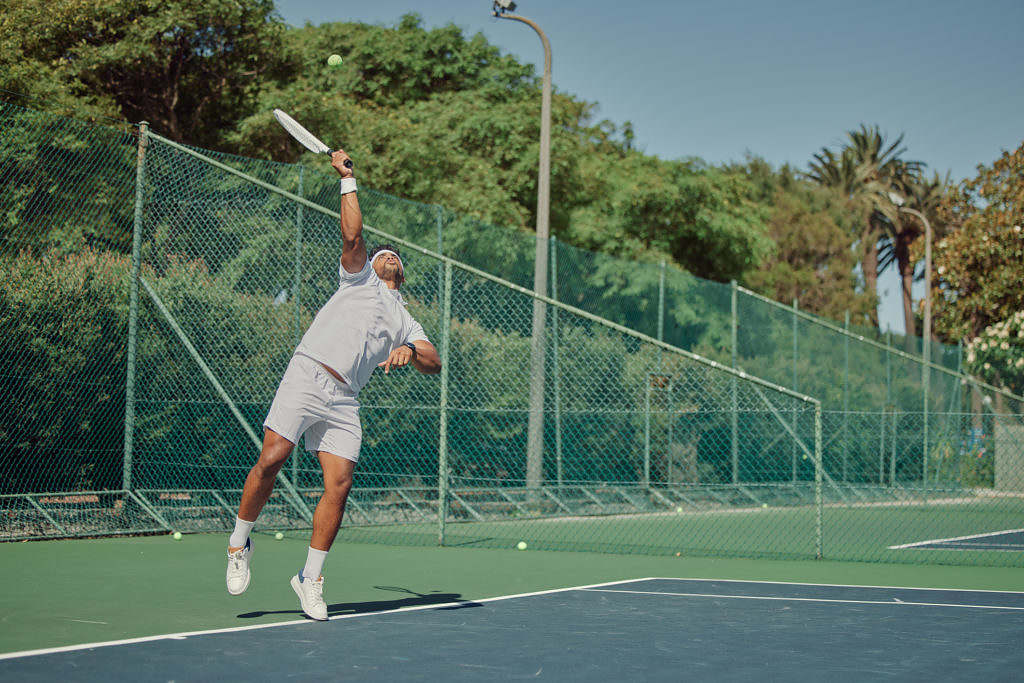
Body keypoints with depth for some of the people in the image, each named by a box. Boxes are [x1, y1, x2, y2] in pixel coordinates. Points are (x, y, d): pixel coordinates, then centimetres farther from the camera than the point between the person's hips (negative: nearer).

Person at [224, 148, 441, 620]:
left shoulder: (406, 323, 27)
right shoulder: (359, 277, 19)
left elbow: (434, 364, 13)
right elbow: (352, 236, 2)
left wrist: (410, 353, -8)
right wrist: (348, 179, 1)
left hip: (343, 400, 4)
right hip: (307, 374, -3)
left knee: (339, 484, -9)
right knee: (271, 460, -15)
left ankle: (310, 577, 3)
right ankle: (239, 543, 7)